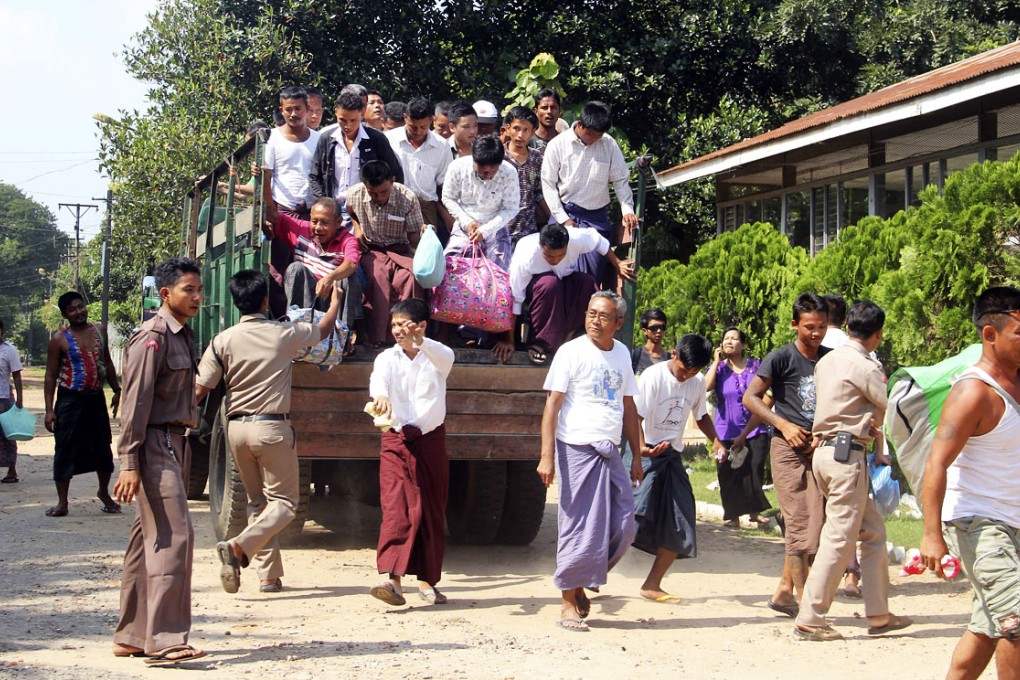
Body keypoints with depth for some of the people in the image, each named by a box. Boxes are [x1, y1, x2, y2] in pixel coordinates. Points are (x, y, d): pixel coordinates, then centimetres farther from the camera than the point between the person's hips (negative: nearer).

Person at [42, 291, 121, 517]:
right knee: (65, 450, -1)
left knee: (103, 448, 10)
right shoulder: (60, 339, -6)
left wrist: (116, 391, 17)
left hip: (96, 397, 4)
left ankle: (104, 493, 30)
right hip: (70, 399, -4)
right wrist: (49, 409, -10)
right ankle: (62, 502, 8)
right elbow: (51, 375, -5)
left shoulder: (99, 332, 8)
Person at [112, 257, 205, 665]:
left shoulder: (182, 336, 17)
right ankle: (164, 640, -12)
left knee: (149, 539, 11)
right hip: (155, 445, -10)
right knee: (173, 535, -13)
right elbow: (135, 402, -17)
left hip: (174, 444, 10)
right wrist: (129, 464, -21)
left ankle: (130, 637, 18)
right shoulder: (153, 337, -12)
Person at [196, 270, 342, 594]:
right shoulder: (284, 334, -4)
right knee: (283, 501, 3)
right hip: (271, 426, -4)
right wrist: (335, 299, 34)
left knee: (258, 502, 16)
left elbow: (199, 390, -3)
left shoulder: (223, 340, -1)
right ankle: (239, 547, -22)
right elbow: (323, 329, 16)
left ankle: (268, 575, 15)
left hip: (237, 427, 4)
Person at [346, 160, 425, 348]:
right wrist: (356, 226, 1)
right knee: (379, 278, -35)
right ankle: (376, 337, -26)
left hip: (399, 249, 0)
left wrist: (422, 233, -27)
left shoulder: (407, 198, -13)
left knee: (410, 278, -34)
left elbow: (413, 239, -5)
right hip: (370, 249, 0)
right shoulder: (355, 194, -7)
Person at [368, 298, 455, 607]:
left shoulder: (437, 356, 2)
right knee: (396, 509, -15)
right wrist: (380, 396, -43)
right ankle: (393, 580, -25)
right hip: (396, 440, -1)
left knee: (432, 512, 7)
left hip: (432, 440, 1)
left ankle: (427, 580, 19)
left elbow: (445, 358, -23)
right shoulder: (388, 358, 3)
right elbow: (378, 378, -19)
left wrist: (419, 341, -43)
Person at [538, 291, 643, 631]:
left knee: (623, 528, 3)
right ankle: (568, 602, 7)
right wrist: (547, 455, -17)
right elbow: (553, 403, -9)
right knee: (579, 527, -4)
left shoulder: (621, 354, 13)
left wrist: (637, 456, 17)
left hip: (610, 451, 6)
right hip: (577, 450, -6)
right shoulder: (571, 352, -5)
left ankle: (581, 582, 22)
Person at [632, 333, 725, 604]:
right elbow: (635, 417, -19)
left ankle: (652, 586, 15)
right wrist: (640, 448, -38)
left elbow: (701, 415, 20)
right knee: (634, 514, -19)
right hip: (646, 453, -7)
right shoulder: (653, 377, -15)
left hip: (672, 455, 7)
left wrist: (715, 440, 1)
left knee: (680, 526, 3)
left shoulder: (698, 382, 4)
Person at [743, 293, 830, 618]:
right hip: (790, 448, -6)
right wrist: (784, 425, -15)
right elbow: (750, 397, -6)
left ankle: (784, 591, 22)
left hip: (819, 448, 6)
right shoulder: (782, 358, -5)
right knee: (800, 524, -7)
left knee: (816, 525, 9)